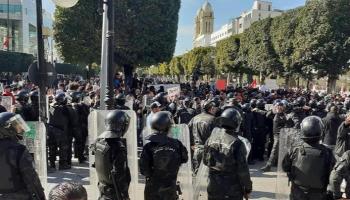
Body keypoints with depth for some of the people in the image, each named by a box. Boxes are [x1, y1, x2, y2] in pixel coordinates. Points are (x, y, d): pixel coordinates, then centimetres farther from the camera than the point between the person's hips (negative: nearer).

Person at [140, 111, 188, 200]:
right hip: (170, 189, 1)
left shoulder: (148, 147, -20)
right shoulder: (176, 144, -16)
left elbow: (143, 170, -15)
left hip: (153, 190, -1)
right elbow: (185, 159, 1)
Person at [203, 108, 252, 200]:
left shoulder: (211, 138, -6)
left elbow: (205, 161, 6)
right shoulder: (237, 144, -21)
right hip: (232, 192, -4)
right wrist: (248, 189, -2)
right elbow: (243, 170, -15)